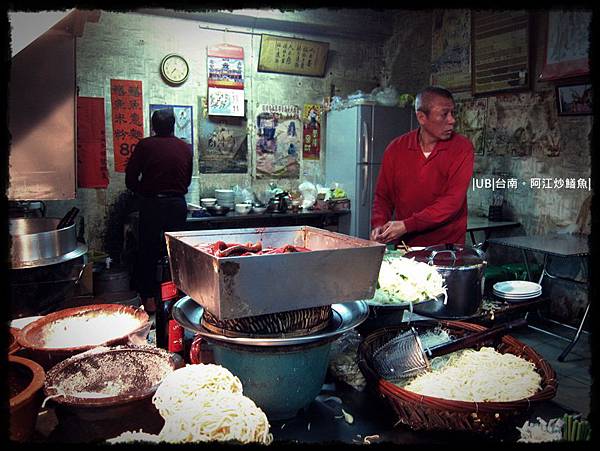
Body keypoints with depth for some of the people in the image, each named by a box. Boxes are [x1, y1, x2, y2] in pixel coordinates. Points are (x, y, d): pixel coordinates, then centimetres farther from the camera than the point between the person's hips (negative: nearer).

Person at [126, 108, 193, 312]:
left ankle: (149, 299, 10)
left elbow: (130, 178, -3)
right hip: (178, 204, 2)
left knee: (148, 252, 8)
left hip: (152, 204, -2)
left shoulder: (145, 145, -5)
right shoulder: (185, 148, 4)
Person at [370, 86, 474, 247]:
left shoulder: (462, 147, -5)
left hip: (447, 245, -2)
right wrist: (379, 225, -9)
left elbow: (453, 201, -13)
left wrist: (407, 225, -18)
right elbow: (383, 196, 10)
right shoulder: (396, 148, 4)